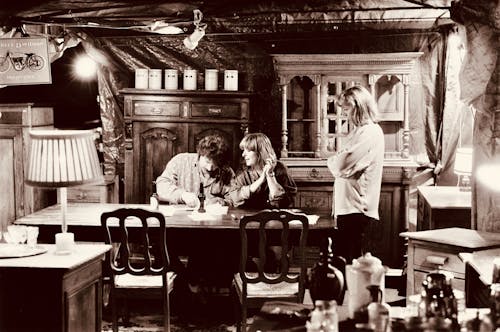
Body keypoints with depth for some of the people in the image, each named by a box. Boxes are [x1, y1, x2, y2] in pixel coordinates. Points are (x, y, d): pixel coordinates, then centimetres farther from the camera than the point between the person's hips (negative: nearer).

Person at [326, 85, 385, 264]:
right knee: (343, 258, 13)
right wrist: (337, 161, -2)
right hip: (347, 205, 10)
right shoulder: (360, 130, 18)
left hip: (356, 208, -10)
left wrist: (332, 161, 0)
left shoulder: (370, 132, -14)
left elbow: (342, 165, -21)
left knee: (350, 258, -5)